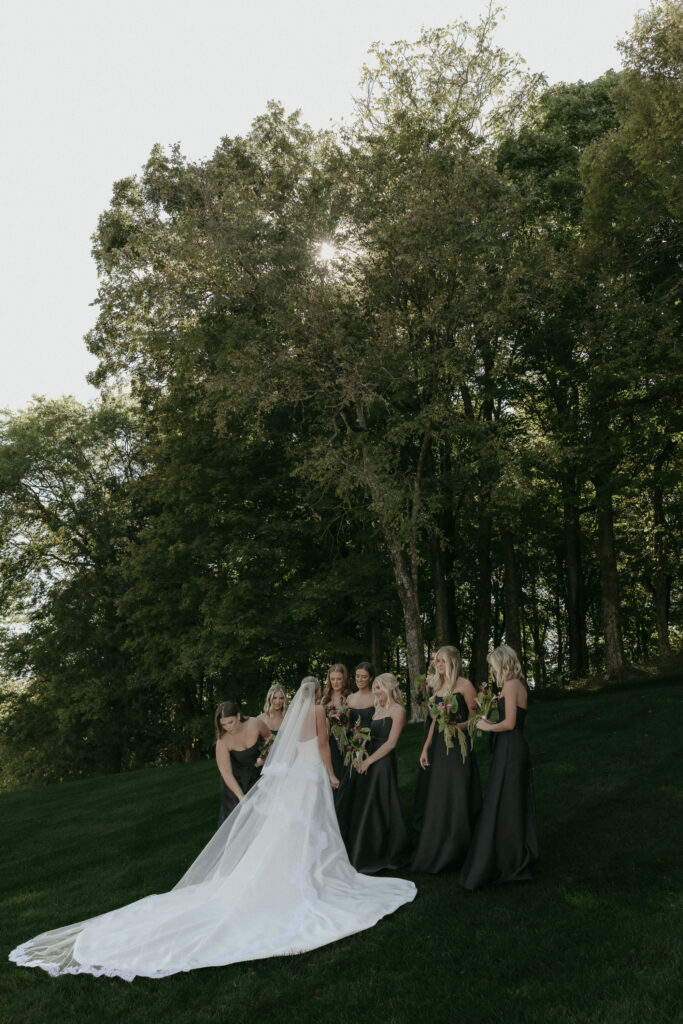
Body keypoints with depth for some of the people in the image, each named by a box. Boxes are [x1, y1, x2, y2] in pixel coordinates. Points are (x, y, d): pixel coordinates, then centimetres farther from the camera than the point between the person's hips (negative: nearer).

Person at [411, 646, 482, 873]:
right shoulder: (437, 687, 13)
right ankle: (436, 852, 22)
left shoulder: (464, 685, -8)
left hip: (459, 746, -7)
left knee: (458, 799, -1)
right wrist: (425, 748, 11)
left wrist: (457, 726, -25)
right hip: (438, 747, 7)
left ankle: (457, 853, 13)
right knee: (437, 800, 11)